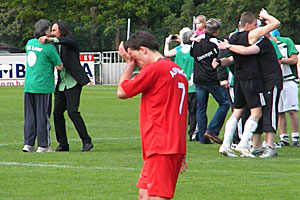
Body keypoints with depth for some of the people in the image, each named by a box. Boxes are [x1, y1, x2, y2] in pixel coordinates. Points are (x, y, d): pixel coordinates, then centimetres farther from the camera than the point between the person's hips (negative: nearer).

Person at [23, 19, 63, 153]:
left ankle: (28, 144, 7)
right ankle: (43, 145, 2)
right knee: (42, 116, -1)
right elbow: (59, 66, -7)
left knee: (29, 115, 9)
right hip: (43, 86, -6)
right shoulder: (49, 47, -11)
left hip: (28, 85, 6)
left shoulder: (30, 43, 8)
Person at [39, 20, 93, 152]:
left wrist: (50, 40, -39)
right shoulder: (56, 46, 18)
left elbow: (66, 41, -26)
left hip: (73, 83, -8)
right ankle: (63, 144, 10)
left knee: (72, 111, -18)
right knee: (57, 113, 1)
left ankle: (86, 141, -13)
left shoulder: (70, 42, -3)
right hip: (61, 85, 8)